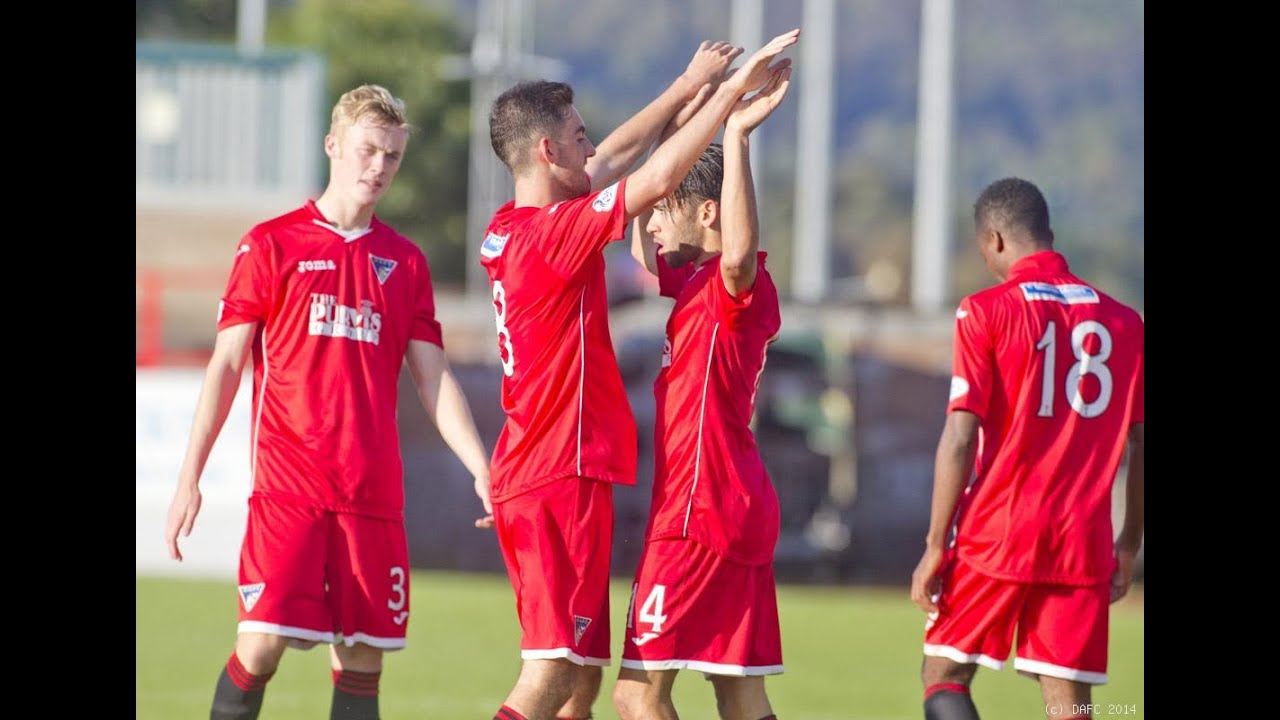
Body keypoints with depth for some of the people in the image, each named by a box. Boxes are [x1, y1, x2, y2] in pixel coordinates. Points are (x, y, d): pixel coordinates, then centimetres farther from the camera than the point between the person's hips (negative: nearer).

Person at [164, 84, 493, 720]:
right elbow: (226, 365, 3)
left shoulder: (405, 262, 13)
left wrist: (482, 471, 1)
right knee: (261, 643, -15)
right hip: (286, 483, -3)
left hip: (373, 493, 3)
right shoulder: (271, 245, 4)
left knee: (362, 659, 2)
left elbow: (433, 380, 12)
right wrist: (189, 478, -2)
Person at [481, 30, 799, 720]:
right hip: (564, 478, -10)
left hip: (527, 477, 10)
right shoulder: (552, 232, -16)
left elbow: (613, 161, 23)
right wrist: (732, 88, -13)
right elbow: (657, 178, -21)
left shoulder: (508, 229, 10)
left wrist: (687, 87, 24)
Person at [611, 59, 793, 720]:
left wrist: (736, 137, -37)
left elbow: (740, 252, -38)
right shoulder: (691, 285, 15)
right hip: (739, 514, 10)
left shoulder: (735, 287, -13)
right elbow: (642, 250, 32)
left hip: (699, 515, -10)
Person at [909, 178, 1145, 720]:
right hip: (1083, 544, 3)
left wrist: (935, 547, -6)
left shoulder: (986, 312, -5)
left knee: (944, 675, 9)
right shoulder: (1123, 322, 7)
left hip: (995, 534, -3)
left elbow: (960, 437, -10)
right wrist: (1129, 545, 19)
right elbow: (1139, 444, 9)